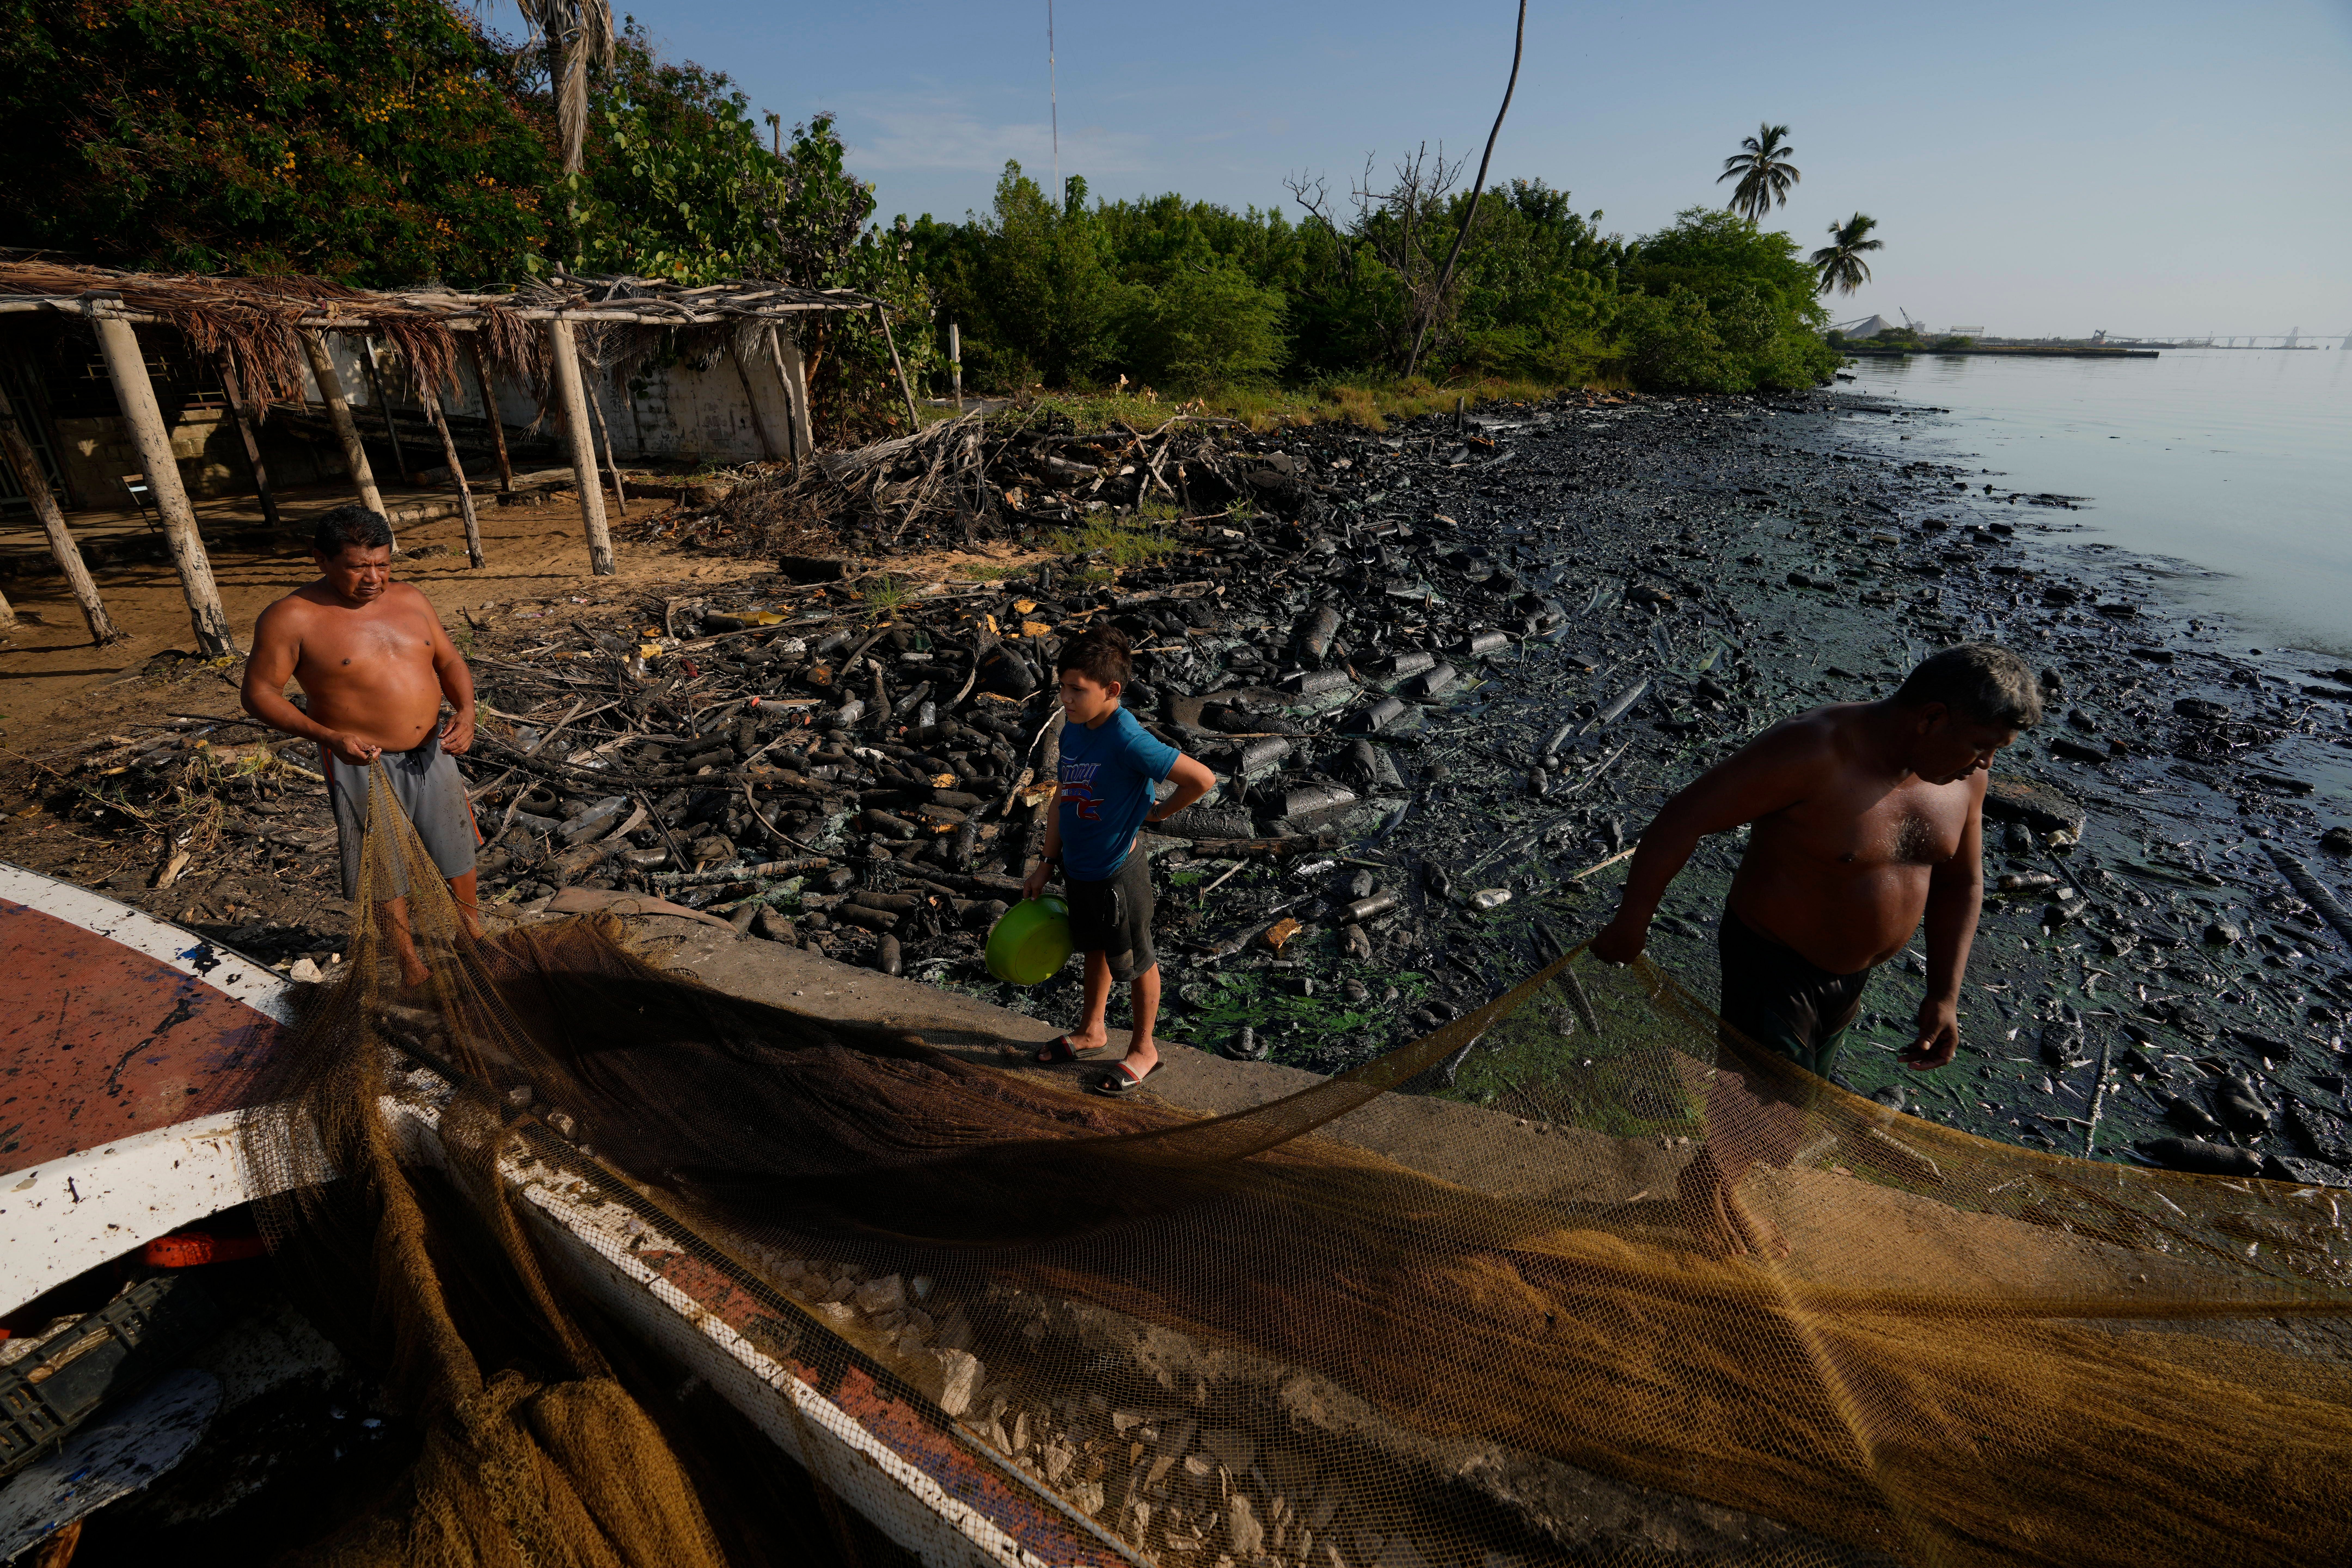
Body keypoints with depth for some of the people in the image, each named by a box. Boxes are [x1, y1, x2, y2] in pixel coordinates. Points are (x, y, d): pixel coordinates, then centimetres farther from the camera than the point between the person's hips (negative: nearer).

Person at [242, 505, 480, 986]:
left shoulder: (409, 599, 1)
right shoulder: (292, 618, -13)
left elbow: (449, 660, 8)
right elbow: (259, 693, -10)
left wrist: (465, 712, -11)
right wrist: (329, 737, -23)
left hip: (431, 752, 4)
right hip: (363, 763, -4)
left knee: (456, 844, 19)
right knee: (384, 868, 11)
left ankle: (471, 922, 43)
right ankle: (407, 956, 31)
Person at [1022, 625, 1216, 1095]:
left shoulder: (1129, 741, -28)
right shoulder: (1074, 730, -3)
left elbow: (1202, 779, -28)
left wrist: (1160, 812, -12)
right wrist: (1048, 862, 9)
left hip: (1117, 873, -8)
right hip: (1078, 868, 8)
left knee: (1135, 963, 14)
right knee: (1095, 950, 27)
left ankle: (1143, 1049, 35)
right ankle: (1092, 1031, 49)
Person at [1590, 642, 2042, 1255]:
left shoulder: (1961, 773, -5)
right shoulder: (1815, 752, -29)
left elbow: (1960, 882, 8)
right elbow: (1683, 819, -27)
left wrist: (1944, 996, 2)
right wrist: (1629, 928, -22)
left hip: (1852, 974, 8)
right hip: (1772, 967, -7)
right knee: (1773, 1113, 3)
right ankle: (1707, 1185, 33)